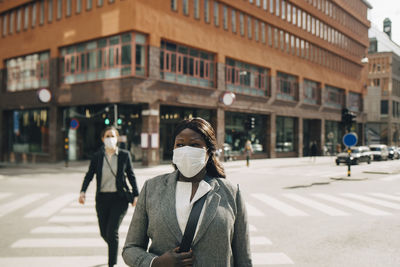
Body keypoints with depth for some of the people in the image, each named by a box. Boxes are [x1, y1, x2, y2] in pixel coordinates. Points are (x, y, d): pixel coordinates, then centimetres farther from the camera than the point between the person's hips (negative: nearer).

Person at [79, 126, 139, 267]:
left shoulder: (124, 155, -1)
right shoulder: (97, 156, 2)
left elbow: (131, 176, 5)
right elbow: (89, 175, 4)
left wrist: (135, 195, 3)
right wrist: (83, 191, -11)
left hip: (119, 198, -3)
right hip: (102, 198, 3)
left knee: (112, 231, -11)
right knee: (104, 233, 12)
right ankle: (113, 248, 45)